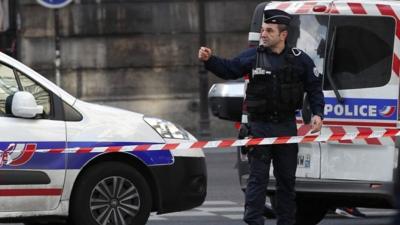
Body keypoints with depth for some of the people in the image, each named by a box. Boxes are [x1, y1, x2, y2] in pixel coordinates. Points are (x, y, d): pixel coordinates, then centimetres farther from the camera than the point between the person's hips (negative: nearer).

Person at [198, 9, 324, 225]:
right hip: (260, 126, -1)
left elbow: (315, 87, 8)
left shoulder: (299, 59, 1)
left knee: (287, 179, 10)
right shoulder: (252, 56, 0)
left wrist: (317, 113, -2)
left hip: (287, 126, 1)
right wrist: (209, 60, -9)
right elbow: (228, 69, 7)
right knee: (257, 178, -5)